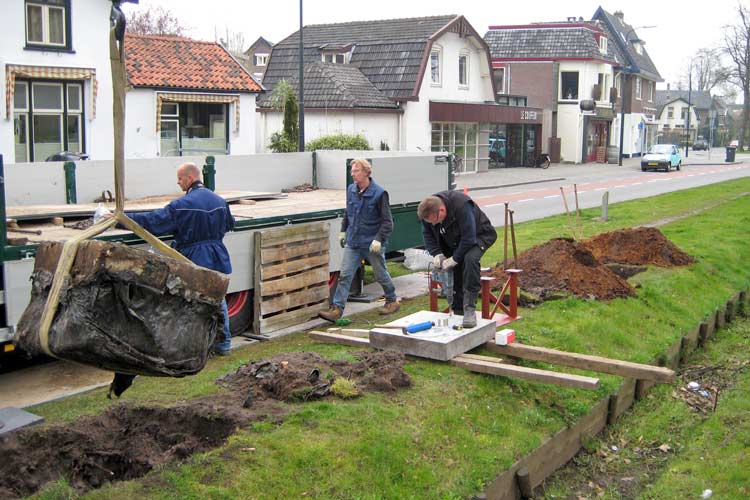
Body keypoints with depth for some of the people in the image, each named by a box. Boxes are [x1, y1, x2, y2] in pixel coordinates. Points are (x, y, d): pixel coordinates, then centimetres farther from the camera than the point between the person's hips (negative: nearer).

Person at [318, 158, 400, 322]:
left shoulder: (379, 193, -14)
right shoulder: (351, 190, 3)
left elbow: (387, 221, -12)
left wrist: (379, 239, -20)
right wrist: (343, 230, 19)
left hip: (372, 244, -4)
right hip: (352, 242, 5)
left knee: (381, 275, 12)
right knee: (345, 275, -4)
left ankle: (392, 301, 33)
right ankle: (336, 309, -5)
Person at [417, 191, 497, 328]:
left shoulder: (462, 207, -38)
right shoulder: (428, 211, -19)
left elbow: (469, 238, -34)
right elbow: (427, 234, -4)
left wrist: (454, 259, -27)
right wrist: (437, 254, -18)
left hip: (478, 235, -7)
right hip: (454, 242, 7)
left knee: (470, 259, -33)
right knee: (454, 275, 2)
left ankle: (469, 310, -31)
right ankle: (458, 313, 16)